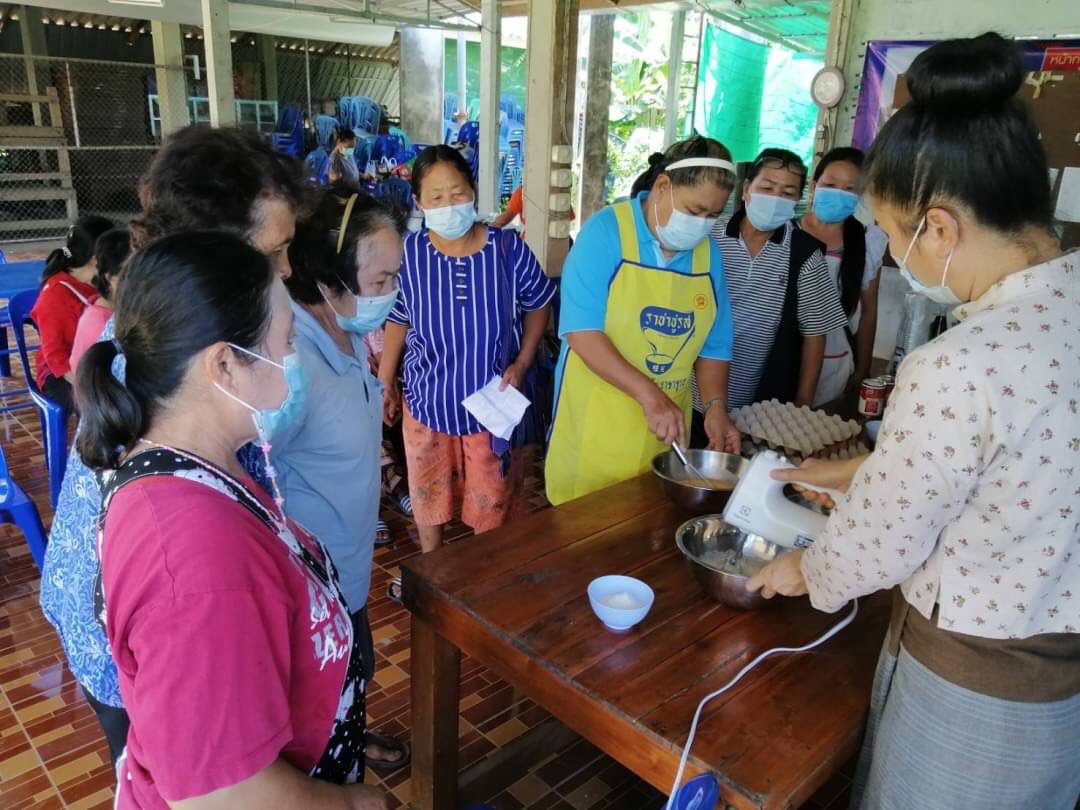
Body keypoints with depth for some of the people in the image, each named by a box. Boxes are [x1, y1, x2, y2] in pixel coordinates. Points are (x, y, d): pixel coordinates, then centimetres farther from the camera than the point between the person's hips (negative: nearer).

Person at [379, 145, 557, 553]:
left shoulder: (508, 248, -14)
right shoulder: (408, 254, -12)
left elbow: (537, 306, 1)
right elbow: (397, 322, 2)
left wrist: (521, 364, -9)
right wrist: (385, 382, 5)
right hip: (427, 400, 1)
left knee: (493, 501, 15)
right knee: (427, 495, 19)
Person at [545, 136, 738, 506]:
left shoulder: (708, 252, 3)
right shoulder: (606, 231, -13)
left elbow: (713, 343, 8)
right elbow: (582, 331, -21)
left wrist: (715, 405, -8)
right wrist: (648, 394, -27)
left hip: (666, 423, 5)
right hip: (597, 421, -4)